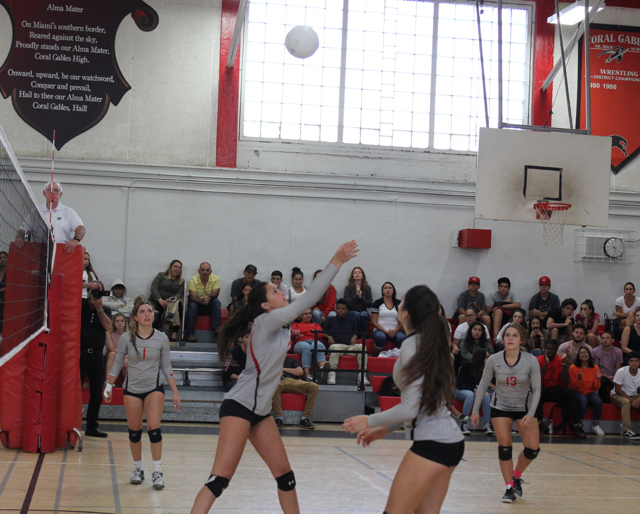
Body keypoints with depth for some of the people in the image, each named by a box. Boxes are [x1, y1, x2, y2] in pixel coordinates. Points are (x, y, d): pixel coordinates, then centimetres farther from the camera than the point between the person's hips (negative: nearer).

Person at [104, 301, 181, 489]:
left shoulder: (161, 338, -3)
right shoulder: (126, 338, -5)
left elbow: (166, 367, 3)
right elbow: (118, 363, 7)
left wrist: (175, 392, 1)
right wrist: (109, 385, 5)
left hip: (154, 388, -1)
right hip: (132, 389, 1)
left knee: (154, 428, -14)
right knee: (134, 431, 5)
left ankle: (157, 472, -9)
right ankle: (138, 469, 22)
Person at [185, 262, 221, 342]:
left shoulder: (216, 278, -7)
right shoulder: (193, 280, -11)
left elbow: (215, 294, -18)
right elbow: (193, 297, -22)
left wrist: (209, 297, -42)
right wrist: (201, 301, -45)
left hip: (210, 306, 1)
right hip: (198, 305, -1)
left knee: (216, 301, -28)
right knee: (192, 305, -32)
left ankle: (216, 328, -32)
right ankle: (190, 333, -35)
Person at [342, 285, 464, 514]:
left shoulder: (413, 344, -13)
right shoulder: (433, 342, 13)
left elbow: (409, 408, -17)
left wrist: (369, 421, -5)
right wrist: (385, 429, 21)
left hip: (432, 442, -9)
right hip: (450, 441, 9)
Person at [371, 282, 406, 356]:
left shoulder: (398, 303, 12)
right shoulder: (377, 303, 5)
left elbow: (401, 321, 11)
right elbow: (374, 321, 1)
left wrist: (395, 331, -10)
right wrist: (386, 331, -12)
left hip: (394, 331, 2)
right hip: (380, 330, -2)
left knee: (402, 338, -33)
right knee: (381, 337, -38)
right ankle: (375, 357, -15)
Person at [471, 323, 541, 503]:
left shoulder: (531, 361, -17)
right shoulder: (493, 360, -15)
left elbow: (536, 389, -12)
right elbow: (483, 385, -3)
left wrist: (530, 414, -23)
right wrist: (475, 410, -2)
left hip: (524, 407, 0)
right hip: (500, 407, 0)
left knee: (533, 448, -7)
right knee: (504, 446, -11)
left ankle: (516, 476, 21)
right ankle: (510, 488, 2)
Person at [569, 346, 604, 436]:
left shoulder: (595, 368, 5)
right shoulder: (573, 368, -4)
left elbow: (596, 388, 6)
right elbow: (573, 387, -5)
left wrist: (597, 379, -12)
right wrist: (578, 379, -22)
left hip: (590, 393, 3)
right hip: (577, 392, -3)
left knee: (598, 400, -30)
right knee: (583, 400, -36)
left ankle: (596, 425, -15)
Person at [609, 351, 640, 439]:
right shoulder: (621, 372, -16)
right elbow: (617, 389, -15)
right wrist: (630, 399, -23)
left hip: (633, 396, 5)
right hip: (617, 395, -5)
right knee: (626, 402, -37)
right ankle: (626, 430, -42)